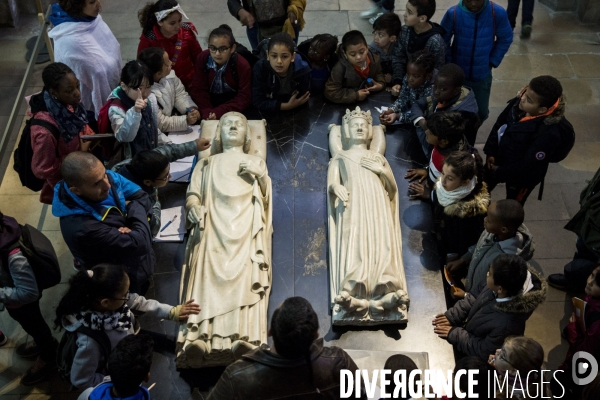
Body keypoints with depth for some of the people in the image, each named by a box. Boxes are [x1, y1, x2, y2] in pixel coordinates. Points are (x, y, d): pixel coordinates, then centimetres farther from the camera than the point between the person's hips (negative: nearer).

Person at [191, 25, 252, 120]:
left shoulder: (243, 66, -19)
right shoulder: (203, 59, -12)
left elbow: (244, 98, -19)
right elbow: (199, 89, -10)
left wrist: (219, 112, -30)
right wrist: (207, 112, -28)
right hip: (209, 102, 2)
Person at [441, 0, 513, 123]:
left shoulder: (498, 13, -18)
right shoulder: (453, 13, -20)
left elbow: (505, 39, -1)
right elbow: (443, 40, -5)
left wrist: (493, 61, -3)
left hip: (482, 74, 1)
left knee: (481, 112, 14)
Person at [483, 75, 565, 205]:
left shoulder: (548, 133, -37)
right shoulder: (517, 103, -20)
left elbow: (529, 165, -28)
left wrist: (500, 172, -17)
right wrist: (490, 152, -6)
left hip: (522, 176, -6)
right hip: (498, 159, 6)